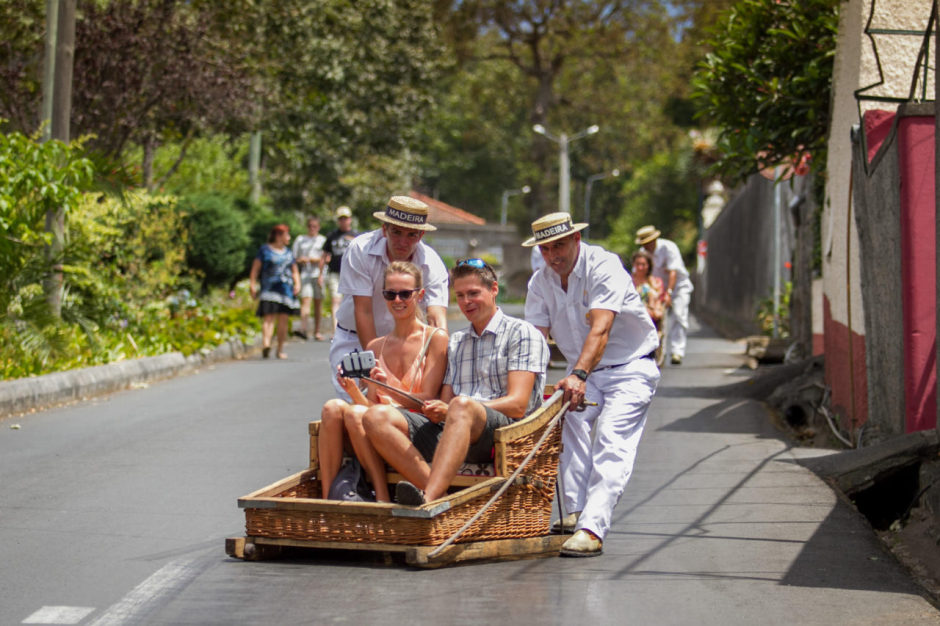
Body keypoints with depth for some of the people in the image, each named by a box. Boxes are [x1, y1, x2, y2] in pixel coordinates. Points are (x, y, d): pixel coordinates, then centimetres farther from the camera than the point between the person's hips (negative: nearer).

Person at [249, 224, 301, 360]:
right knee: (269, 317, -19)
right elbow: (255, 268, 3)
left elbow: (294, 271, 26)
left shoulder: (288, 252, 21)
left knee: (283, 320, 2)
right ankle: (265, 344, -35)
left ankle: (280, 350, 10)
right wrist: (252, 285, -7)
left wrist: (297, 283, 9)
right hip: (269, 289, -5)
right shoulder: (265, 250, 6)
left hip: (286, 289, 5)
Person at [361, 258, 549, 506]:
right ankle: (435, 489, -37)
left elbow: (517, 405, -4)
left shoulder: (521, 334, 9)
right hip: (448, 431, 6)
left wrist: (449, 411, -15)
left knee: (461, 406, -39)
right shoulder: (456, 343, 30)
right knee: (376, 417, -17)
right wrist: (435, 412, -5)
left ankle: (428, 498, -57)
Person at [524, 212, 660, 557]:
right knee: (571, 422, -23)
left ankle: (592, 529, -33)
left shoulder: (604, 266, -21)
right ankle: (576, 513, -23)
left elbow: (600, 329, -33)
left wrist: (578, 375, -47)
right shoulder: (540, 282, -1)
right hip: (583, 371, 5)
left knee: (611, 440, -22)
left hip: (630, 366, -5)